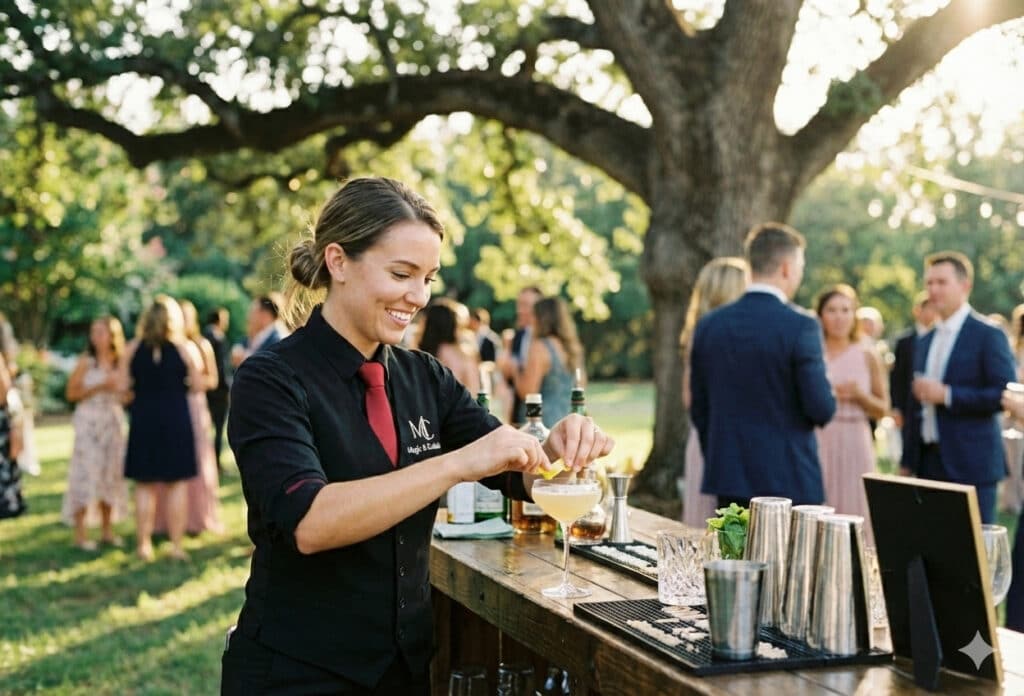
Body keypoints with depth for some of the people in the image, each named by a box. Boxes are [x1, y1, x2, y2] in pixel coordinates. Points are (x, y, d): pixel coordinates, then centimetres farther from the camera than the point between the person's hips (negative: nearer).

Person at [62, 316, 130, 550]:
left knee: (111, 476, 7)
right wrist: (99, 386, -15)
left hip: (114, 423, 5)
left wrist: (121, 390, -5)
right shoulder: (86, 362, -5)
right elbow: (71, 393, -8)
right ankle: (80, 533, -2)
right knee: (86, 474, -7)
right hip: (89, 423, -5)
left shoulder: (121, 363, 7)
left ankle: (107, 530, 16)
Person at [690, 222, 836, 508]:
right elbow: (821, 409, -14)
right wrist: (828, 399, 9)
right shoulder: (800, 326, -12)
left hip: (728, 478, 5)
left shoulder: (708, 325, 4)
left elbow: (698, 409, 9)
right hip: (789, 481, -5)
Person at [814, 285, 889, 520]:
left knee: (853, 513, -1)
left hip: (854, 446, 1)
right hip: (816, 442, 0)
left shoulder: (868, 356, 6)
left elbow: (882, 410, 8)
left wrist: (859, 394, -9)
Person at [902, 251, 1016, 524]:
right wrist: (908, 461, 17)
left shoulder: (988, 335, -6)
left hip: (971, 464, -6)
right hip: (929, 463, 6)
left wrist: (946, 394, -18)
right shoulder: (925, 342, 15)